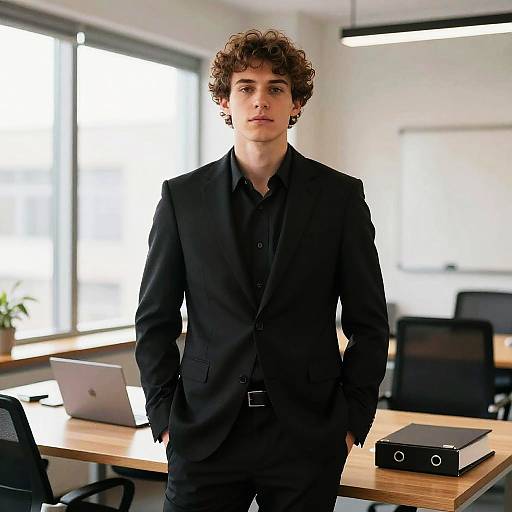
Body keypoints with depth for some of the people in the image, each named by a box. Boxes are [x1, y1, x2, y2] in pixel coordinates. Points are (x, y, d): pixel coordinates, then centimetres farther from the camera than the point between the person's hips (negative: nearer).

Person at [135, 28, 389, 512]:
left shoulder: (340, 196, 1)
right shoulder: (182, 196, 3)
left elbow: (369, 322, 4)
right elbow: (155, 319, 7)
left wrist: (353, 420, -1)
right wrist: (164, 417, 1)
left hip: (307, 437, 0)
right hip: (205, 434, 1)